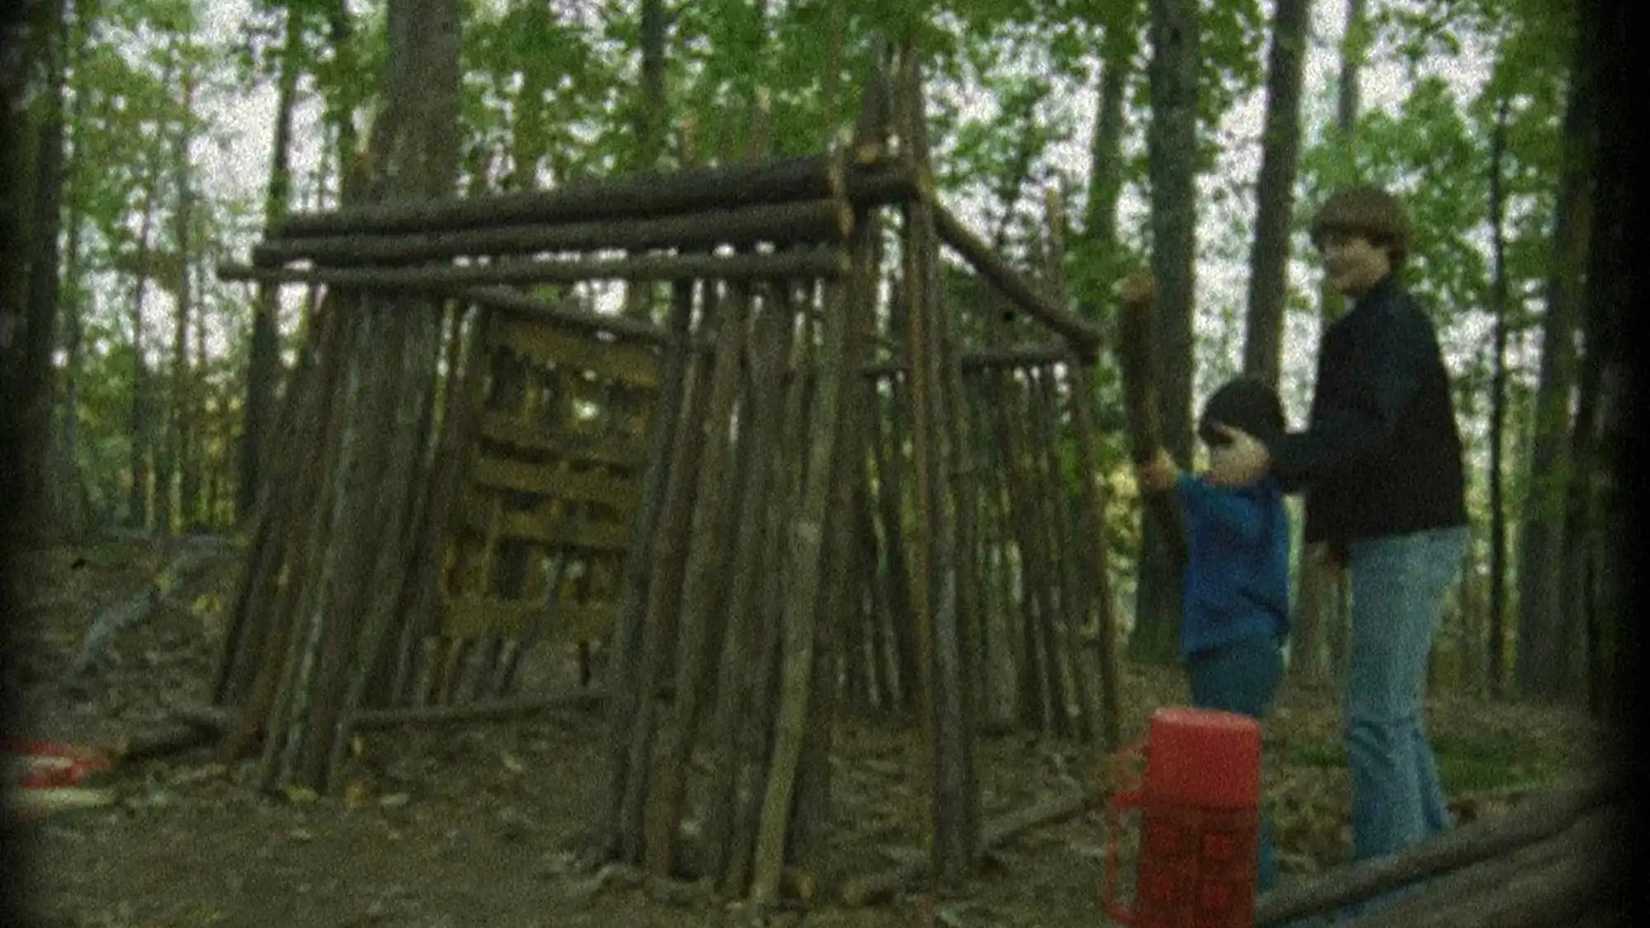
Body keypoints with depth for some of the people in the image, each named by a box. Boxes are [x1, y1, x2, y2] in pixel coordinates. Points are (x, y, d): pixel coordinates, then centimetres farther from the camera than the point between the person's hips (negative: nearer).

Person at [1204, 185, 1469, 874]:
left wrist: (1272, 457, -38)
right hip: (1401, 537, 11)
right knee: (1396, 713, 16)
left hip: (1407, 539, -11)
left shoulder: (1393, 323, -12)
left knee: (1376, 715, -11)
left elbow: (1367, 427, -27)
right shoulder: (1373, 326, 20)